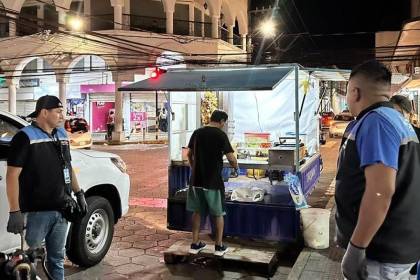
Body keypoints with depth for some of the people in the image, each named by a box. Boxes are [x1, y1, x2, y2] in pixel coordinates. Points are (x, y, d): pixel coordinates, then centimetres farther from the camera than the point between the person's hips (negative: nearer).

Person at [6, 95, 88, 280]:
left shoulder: (62, 135, 10)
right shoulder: (25, 137, -11)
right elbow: (12, 175, -15)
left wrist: (79, 193, 17)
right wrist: (15, 212, -20)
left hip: (60, 210, 6)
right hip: (36, 211, -6)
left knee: (57, 258, 17)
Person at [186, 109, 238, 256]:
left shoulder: (197, 133, 5)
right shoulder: (220, 135, -10)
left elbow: (189, 154, 12)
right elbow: (231, 158, -13)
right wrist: (235, 167, 7)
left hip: (196, 179, 5)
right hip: (213, 181, -5)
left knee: (197, 212, 15)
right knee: (218, 213, 9)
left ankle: (195, 244, 21)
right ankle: (219, 246, 16)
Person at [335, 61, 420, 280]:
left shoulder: (375, 121, -19)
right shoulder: (399, 120, 13)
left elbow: (381, 192, -28)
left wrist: (355, 247, -23)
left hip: (381, 253, -9)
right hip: (399, 245, 10)